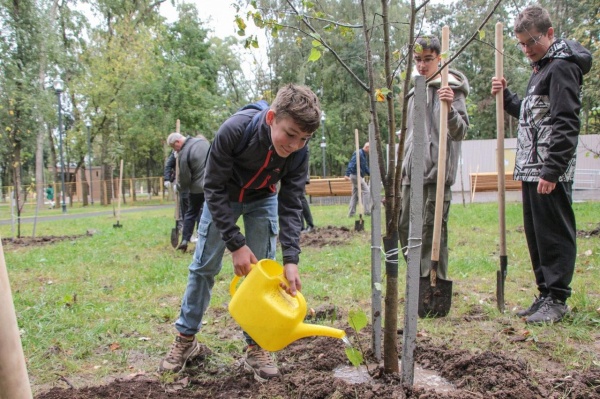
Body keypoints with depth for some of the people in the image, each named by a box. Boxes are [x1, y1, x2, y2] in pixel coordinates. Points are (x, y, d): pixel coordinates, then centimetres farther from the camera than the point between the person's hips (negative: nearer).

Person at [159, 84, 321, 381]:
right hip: (223, 196, -2)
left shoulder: (298, 152, -29)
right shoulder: (234, 130, -38)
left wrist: (291, 259, -34)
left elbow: (291, 206, -23)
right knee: (204, 266, 2)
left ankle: (255, 347, 9)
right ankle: (185, 339, 17)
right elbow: (214, 188, -30)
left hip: (262, 200, 2)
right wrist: (235, 244, -32)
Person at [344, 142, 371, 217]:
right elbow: (351, 164, -25)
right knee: (366, 191, -7)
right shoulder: (359, 153, -15)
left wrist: (370, 174, 24)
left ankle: (351, 213, 10)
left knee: (355, 194, 9)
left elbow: (365, 167, 28)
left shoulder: (363, 155, 17)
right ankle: (367, 211, -5)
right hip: (356, 175, -10)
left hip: (359, 176, 10)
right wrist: (347, 174, -33)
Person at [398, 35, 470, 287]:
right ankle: (419, 278, 24)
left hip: (437, 172, -8)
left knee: (432, 229, -6)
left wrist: (450, 108, -31)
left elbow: (460, 132, -13)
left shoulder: (450, 88, -3)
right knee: (405, 227, 10)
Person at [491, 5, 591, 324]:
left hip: (550, 172, -10)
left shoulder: (562, 66, -9)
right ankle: (545, 294, 20)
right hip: (532, 170, 10)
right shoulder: (541, 68, 21)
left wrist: (552, 170, -22)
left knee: (554, 234, -4)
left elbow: (566, 123, -17)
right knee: (535, 235, 12)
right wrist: (505, 96, 13)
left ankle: (557, 299, 4)